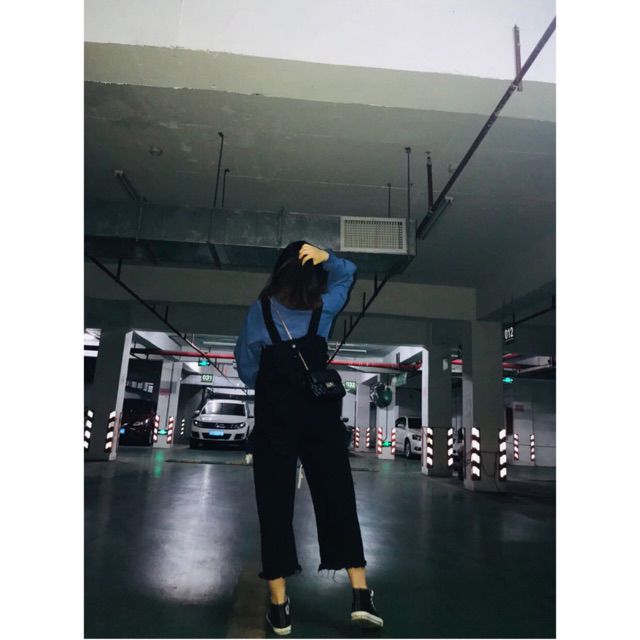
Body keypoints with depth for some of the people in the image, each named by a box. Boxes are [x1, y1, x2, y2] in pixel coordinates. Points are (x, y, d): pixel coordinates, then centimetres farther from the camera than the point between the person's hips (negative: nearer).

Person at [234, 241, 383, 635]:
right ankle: (361, 595, 13)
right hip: (322, 415, 2)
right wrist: (326, 258, 0)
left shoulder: (261, 310, -2)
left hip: (275, 418, -1)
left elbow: (247, 369, 0)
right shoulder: (324, 308, 2)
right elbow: (348, 273, 19)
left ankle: (280, 607, 11)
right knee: (338, 499, 9)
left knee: (276, 505, 4)